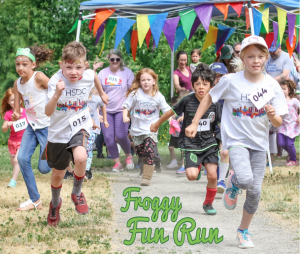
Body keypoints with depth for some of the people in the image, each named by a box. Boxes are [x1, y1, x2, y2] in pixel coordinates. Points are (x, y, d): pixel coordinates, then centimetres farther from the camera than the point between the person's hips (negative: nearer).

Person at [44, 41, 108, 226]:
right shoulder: (55, 81, -24)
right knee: (58, 174, 15)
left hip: (80, 127, 1)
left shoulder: (89, 76, -14)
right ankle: (55, 203, 48)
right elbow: (48, 112, -34)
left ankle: (77, 193, -1)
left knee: (80, 158, -31)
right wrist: (57, 94, -50)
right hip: (59, 132, 0)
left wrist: (102, 93, 29)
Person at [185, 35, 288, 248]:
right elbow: (209, 97, 4)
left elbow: (279, 123, -4)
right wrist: (194, 123, 1)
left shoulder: (272, 86, -6)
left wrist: (273, 116, -27)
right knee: (245, 180, -28)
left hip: (259, 143, 3)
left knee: (255, 191, 4)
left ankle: (244, 231, 27)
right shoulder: (231, 81, -11)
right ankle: (233, 183, 10)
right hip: (236, 139, -3)